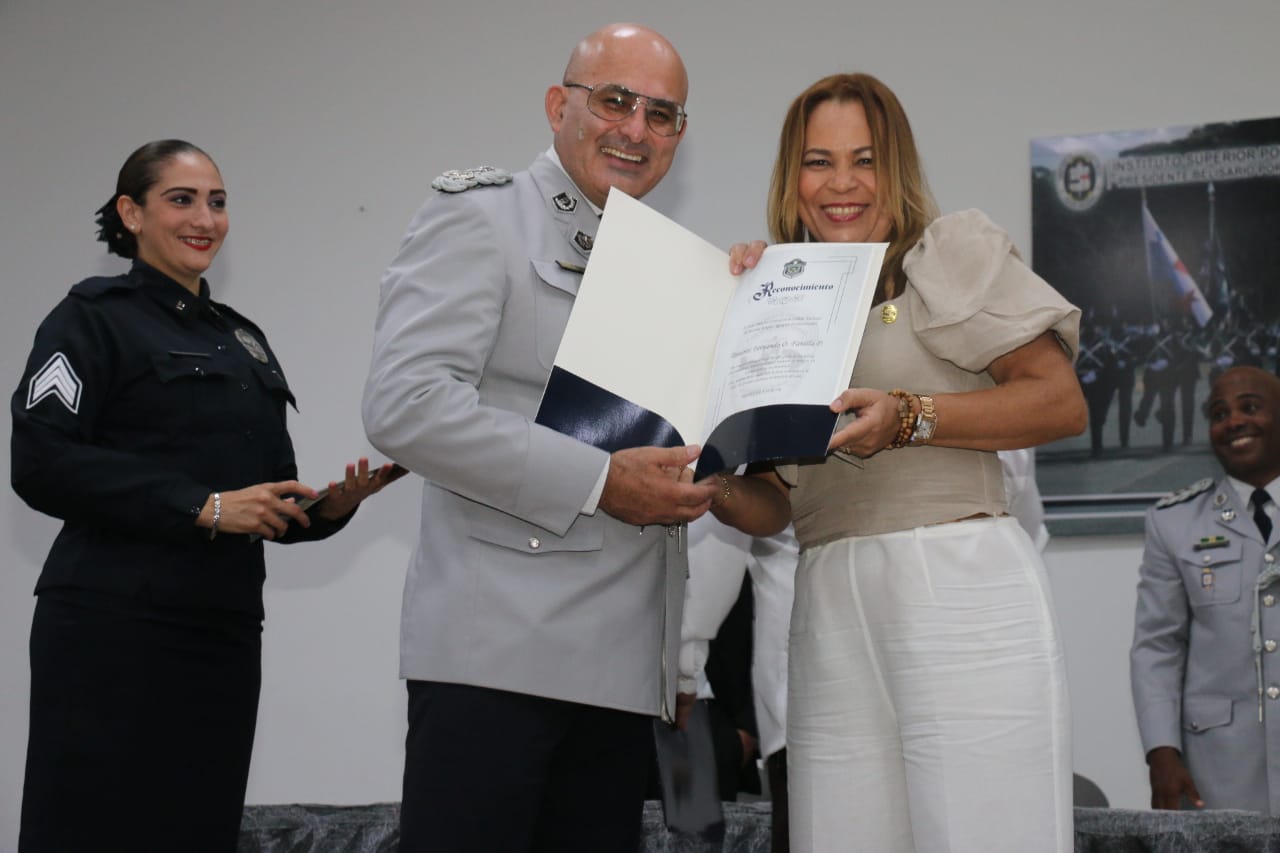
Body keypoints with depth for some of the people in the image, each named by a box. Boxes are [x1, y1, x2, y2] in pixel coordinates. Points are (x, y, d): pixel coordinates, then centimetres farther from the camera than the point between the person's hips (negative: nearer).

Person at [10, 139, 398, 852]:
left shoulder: (243, 339, 20)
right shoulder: (96, 317, 0)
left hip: (225, 634, 6)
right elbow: (41, 464, -13)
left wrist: (330, 507, 0)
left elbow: (275, 498, 23)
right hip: (113, 631, -6)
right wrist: (203, 506, -18)